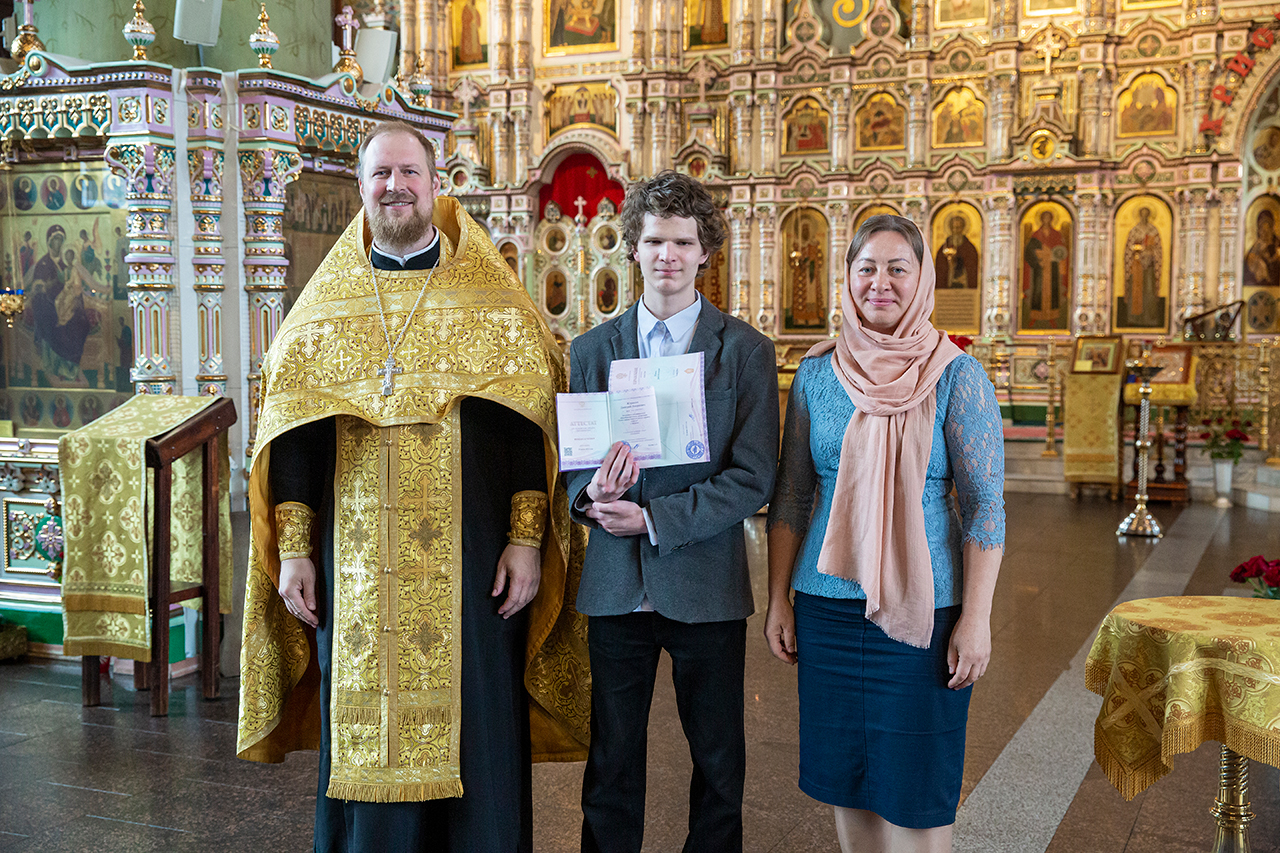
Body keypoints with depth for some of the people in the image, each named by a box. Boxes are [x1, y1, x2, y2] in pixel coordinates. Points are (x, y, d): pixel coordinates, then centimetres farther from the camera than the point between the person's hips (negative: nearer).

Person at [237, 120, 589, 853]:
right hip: (354, 570, 2)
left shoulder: (494, 301, 3)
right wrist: (293, 549, 1)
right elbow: (293, 431, 8)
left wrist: (528, 538, -9)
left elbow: (531, 421, -1)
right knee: (362, 742, 7)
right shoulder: (324, 304, 10)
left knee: (473, 736, 3)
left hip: (469, 570, -2)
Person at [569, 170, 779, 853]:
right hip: (616, 585, 2)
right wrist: (590, 495, -16)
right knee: (611, 765, 11)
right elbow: (567, 462, 7)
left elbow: (752, 478, -8)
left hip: (706, 588, -2)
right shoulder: (590, 350, 7)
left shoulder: (745, 351, -1)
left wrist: (654, 517, -17)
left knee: (719, 766, 10)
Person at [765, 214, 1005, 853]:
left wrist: (976, 618, -11)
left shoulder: (956, 376, -5)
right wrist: (778, 599, 7)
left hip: (923, 607, -3)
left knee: (916, 789, 4)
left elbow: (985, 506, -6)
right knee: (845, 775, 12)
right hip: (827, 603, 3)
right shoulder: (816, 374, 4)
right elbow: (791, 496, 9)